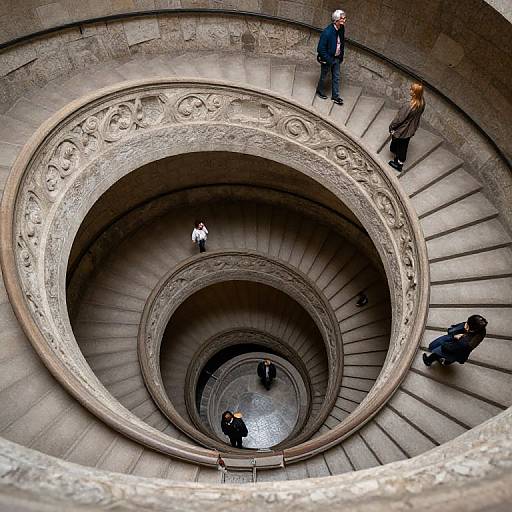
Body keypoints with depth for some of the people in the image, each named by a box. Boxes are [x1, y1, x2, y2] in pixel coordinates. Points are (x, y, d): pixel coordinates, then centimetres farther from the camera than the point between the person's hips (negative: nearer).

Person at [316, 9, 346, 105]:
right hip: (327, 58, -6)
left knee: (336, 77, 12)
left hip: (336, 58, 6)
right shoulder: (327, 32, -26)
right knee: (324, 76, 14)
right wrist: (328, 60, -20)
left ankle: (335, 96, 23)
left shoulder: (341, 29, -4)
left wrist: (341, 56, 9)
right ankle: (320, 90, 39)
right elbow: (321, 48, -23)